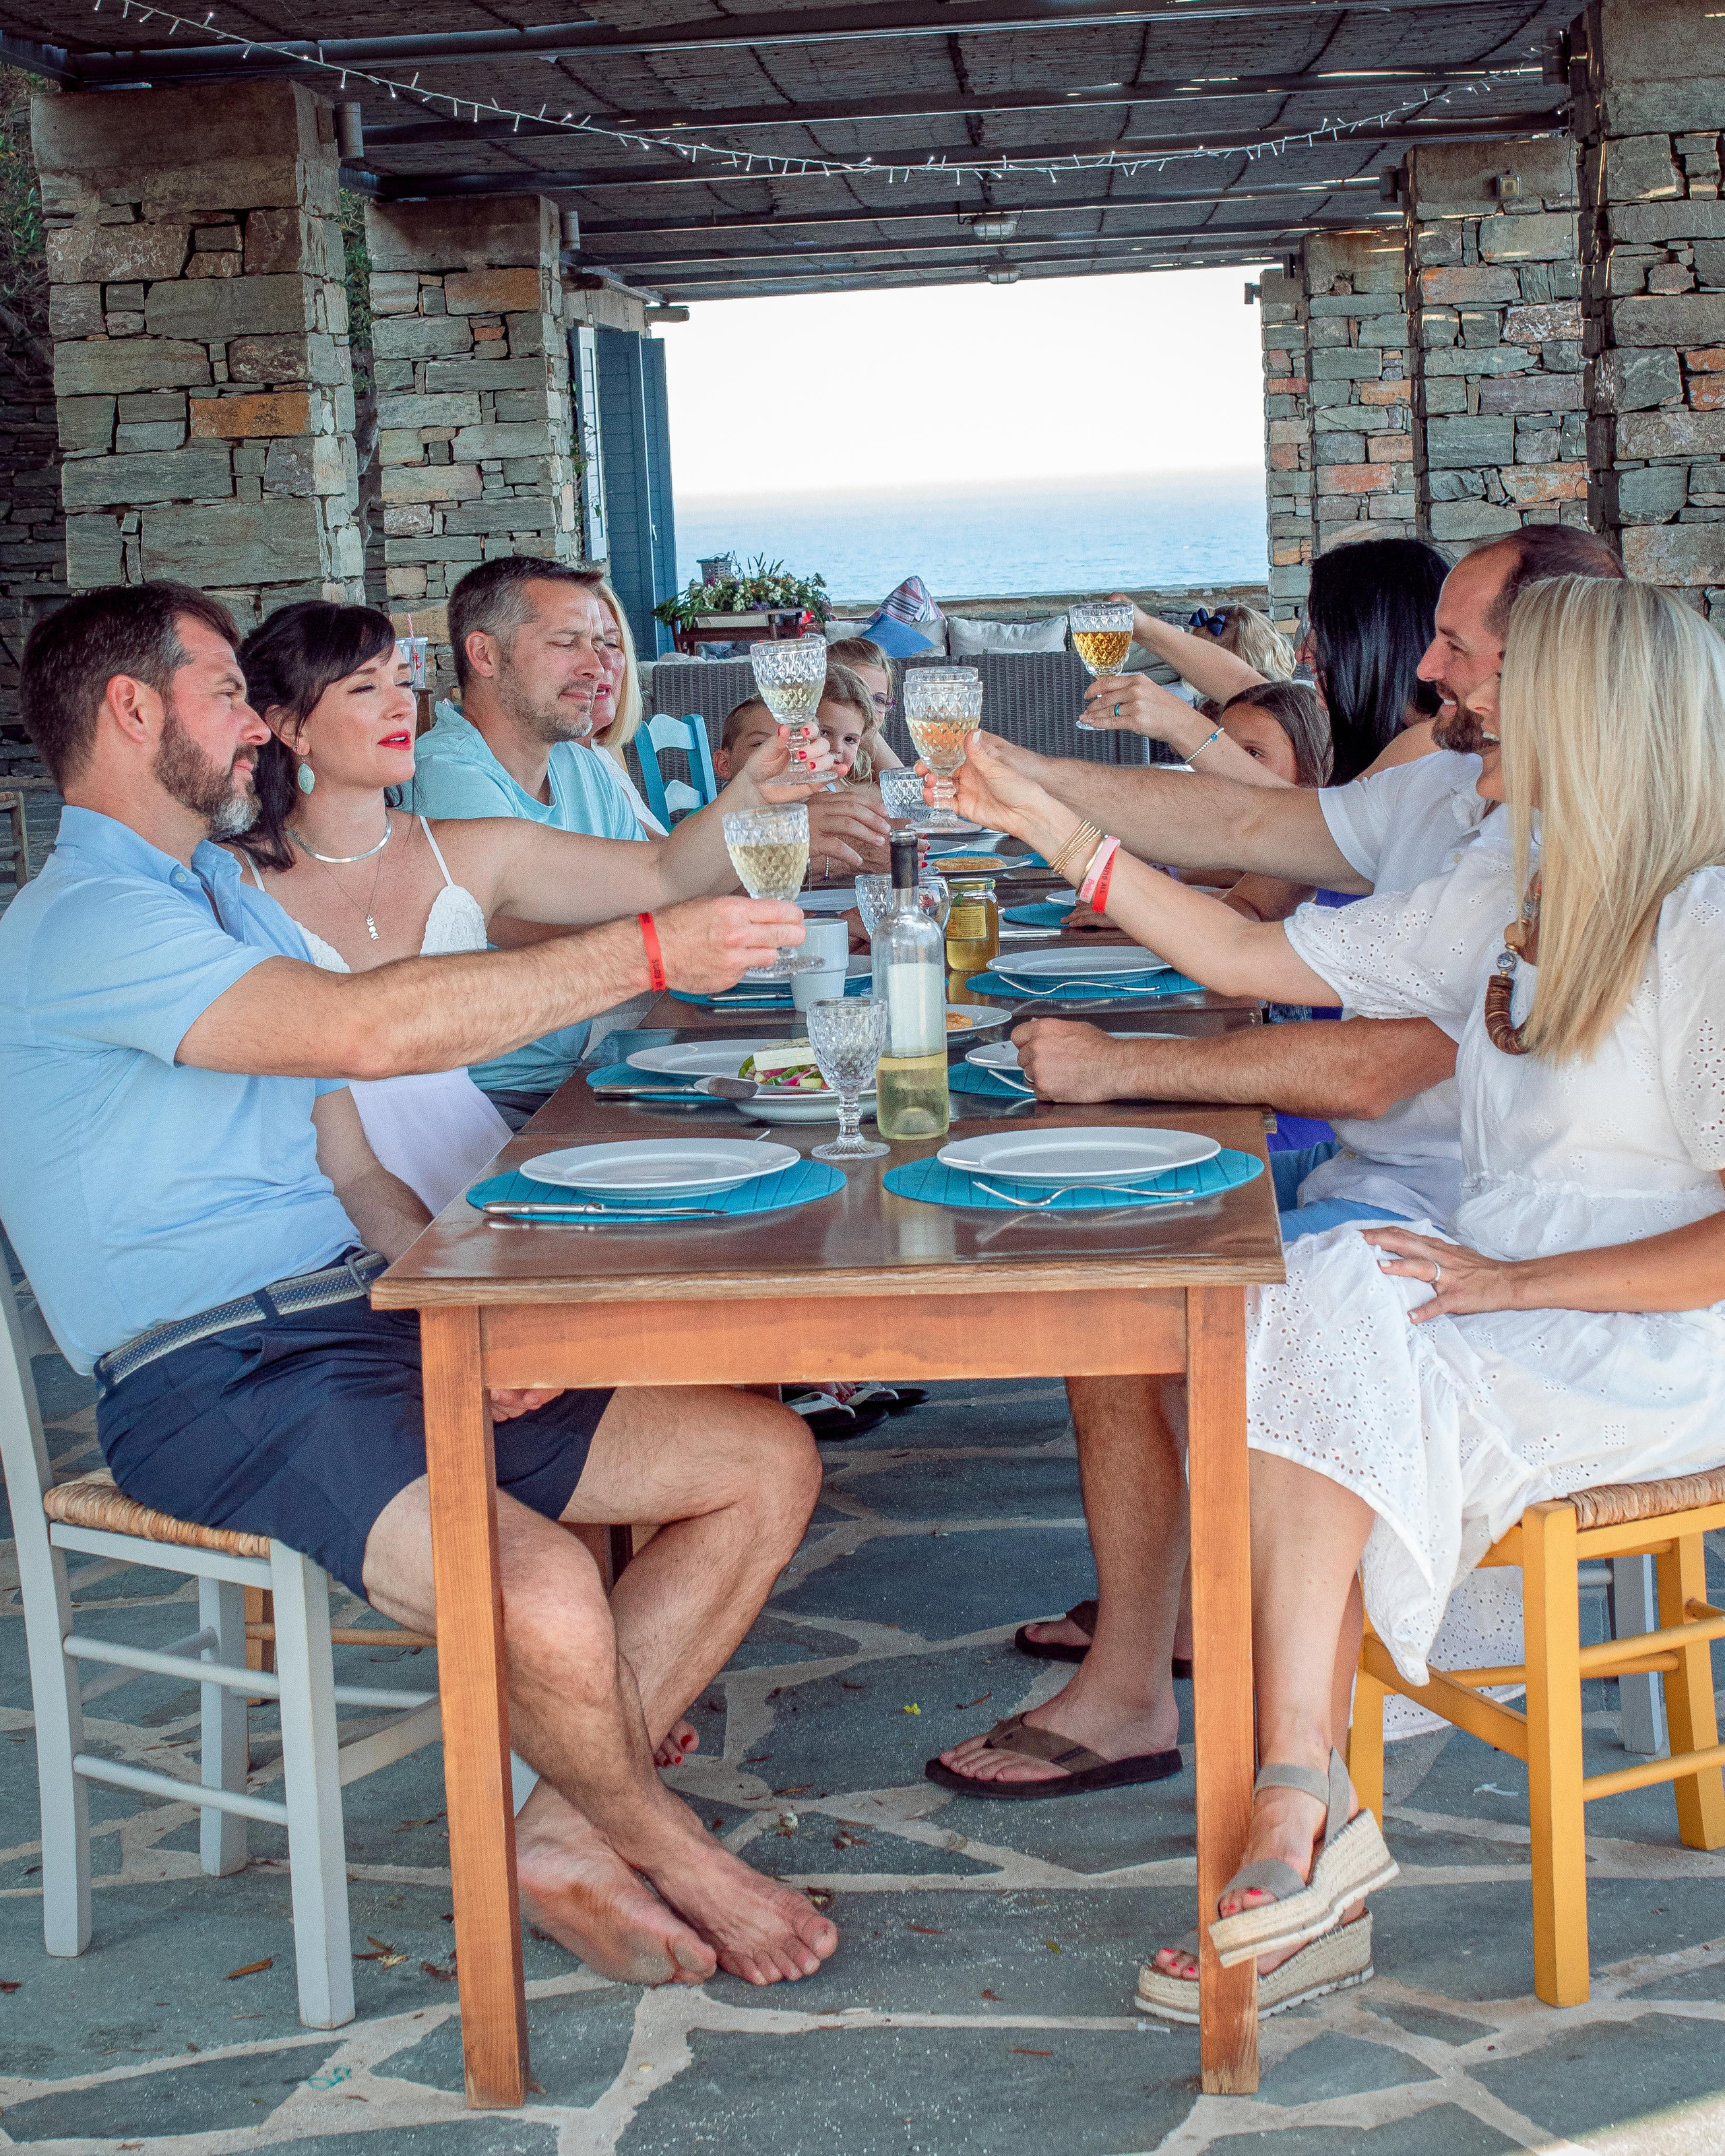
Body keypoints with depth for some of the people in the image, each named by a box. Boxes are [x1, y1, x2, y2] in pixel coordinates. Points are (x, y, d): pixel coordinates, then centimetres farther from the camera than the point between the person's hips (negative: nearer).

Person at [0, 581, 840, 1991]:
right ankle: (666, 1847, 1)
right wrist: (651, 952, -22)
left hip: (376, 1324, 9)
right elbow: (366, 1030, -26)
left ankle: (562, 1838, 1)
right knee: (549, 1599, -32)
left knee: (766, 1463, -2)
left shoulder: (228, 900, 23)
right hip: (218, 1384, -9)